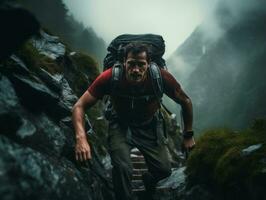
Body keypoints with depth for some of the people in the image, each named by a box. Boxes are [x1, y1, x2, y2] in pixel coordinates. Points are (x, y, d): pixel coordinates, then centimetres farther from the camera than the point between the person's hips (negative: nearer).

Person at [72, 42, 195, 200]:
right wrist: (81, 138, -41)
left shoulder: (161, 77, -28)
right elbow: (80, 106, -25)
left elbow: (186, 102, -10)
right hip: (121, 125, -1)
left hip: (150, 125, 2)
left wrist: (188, 135, -4)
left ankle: (149, 181, 32)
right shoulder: (110, 77, -30)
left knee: (164, 170, -7)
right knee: (122, 168, -24)